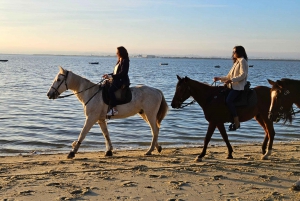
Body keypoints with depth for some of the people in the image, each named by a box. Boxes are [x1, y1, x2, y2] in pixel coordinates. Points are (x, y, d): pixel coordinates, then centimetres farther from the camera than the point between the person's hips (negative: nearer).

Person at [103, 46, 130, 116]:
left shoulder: (125, 61, -10)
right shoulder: (119, 61, 20)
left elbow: (122, 73, -20)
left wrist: (111, 76, -23)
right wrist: (108, 75, 7)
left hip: (122, 81, -11)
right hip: (117, 80, 11)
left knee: (110, 90, -30)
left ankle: (114, 109, -30)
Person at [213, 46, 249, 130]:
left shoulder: (242, 61, -4)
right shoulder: (236, 62, 24)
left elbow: (243, 75, -17)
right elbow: (229, 76, 25)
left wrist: (231, 80, -22)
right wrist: (220, 78, 14)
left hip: (239, 86, -10)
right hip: (233, 86, 10)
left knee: (228, 100, -27)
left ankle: (236, 122, -24)